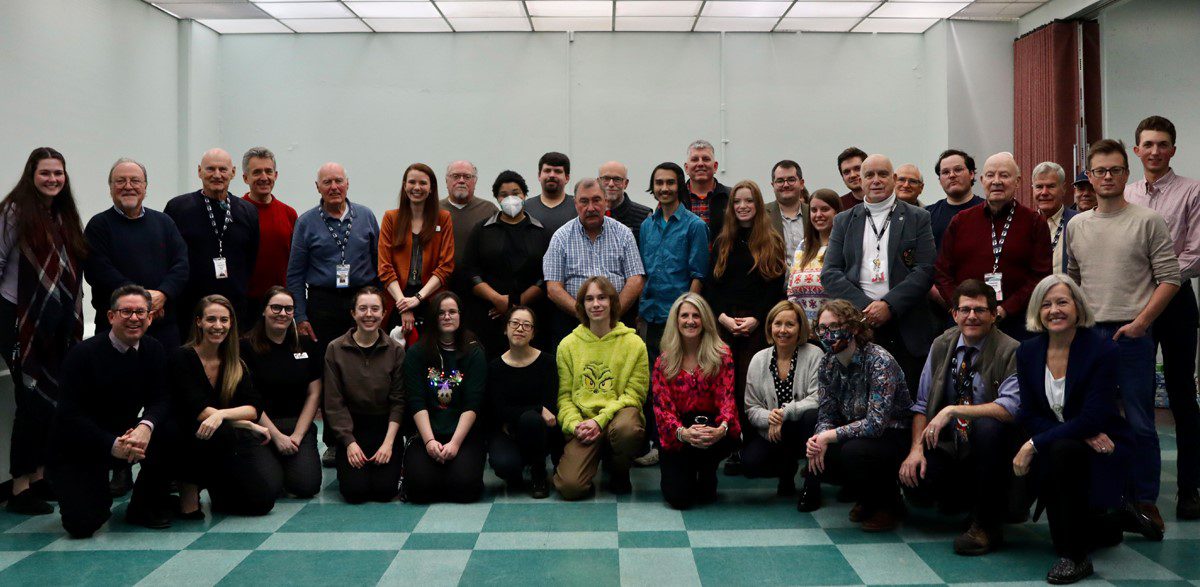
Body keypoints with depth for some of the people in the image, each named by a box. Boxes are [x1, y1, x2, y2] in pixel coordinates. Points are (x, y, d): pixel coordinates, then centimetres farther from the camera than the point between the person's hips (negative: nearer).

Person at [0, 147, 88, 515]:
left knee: (55, 401, 8)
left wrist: (74, 320, 11)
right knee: (34, 402, -6)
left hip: (59, 325, 6)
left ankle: (39, 477, 19)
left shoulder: (64, 216, 12)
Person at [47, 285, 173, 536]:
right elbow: (69, 415, -20)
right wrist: (112, 445, -32)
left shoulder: (154, 351, -2)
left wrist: (146, 426, -32)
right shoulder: (82, 354, -16)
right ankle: (99, 494, 18)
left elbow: (160, 401, -8)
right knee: (82, 525, -20)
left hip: (126, 434, 4)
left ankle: (145, 508, -3)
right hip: (77, 447, -4)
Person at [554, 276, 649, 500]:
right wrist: (574, 424, -12)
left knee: (626, 429, -39)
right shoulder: (568, 345, 8)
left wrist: (601, 419, -13)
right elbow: (564, 395, 7)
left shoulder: (633, 343, 2)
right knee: (570, 487, -22)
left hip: (618, 413, 0)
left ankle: (619, 473, -3)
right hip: (582, 421, 0)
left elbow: (635, 394, -1)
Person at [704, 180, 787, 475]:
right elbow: (710, 285, 9)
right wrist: (723, 317, -6)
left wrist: (755, 319, -11)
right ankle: (731, 451, 2)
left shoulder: (772, 243, 7)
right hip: (723, 324, 2)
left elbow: (776, 288, 1)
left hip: (758, 326, -2)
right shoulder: (722, 243, 15)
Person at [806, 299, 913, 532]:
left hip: (894, 436, -7)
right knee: (813, 451, -18)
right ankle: (867, 500, 9)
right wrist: (819, 438, -23)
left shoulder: (879, 361, -24)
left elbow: (876, 422, -30)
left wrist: (829, 436, -29)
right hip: (859, 434, 7)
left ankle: (887, 504, -2)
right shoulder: (827, 365, -2)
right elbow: (826, 415, 0)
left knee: (853, 451, -34)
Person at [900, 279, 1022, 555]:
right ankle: (969, 501, 11)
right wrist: (917, 448, -9)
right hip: (948, 448, 4)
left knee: (988, 425, -37)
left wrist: (952, 411, -31)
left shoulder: (1010, 352, -12)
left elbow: (1011, 407, -28)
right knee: (911, 477, -23)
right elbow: (922, 404, 6)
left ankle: (988, 523, -18)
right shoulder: (941, 346, 4)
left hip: (991, 448, -4)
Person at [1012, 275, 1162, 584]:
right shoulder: (1028, 353, -4)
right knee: (1062, 537, 3)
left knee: (1063, 450, -38)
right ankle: (1117, 519, 39)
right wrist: (1085, 434, -21)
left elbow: (1092, 418, -25)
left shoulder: (1103, 349, -18)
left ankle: (1076, 557, -23)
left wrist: (1034, 444, -29)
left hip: (1101, 452, -5)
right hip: (1056, 451, 5)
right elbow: (1029, 416, -6)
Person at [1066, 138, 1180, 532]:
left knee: (1139, 423, 0)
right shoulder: (1076, 226, 11)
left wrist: (1140, 322, -12)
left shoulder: (1148, 222, -2)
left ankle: (1145, 501, 12)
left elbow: (1169, 279, -5)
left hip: (1132, 334, -4)